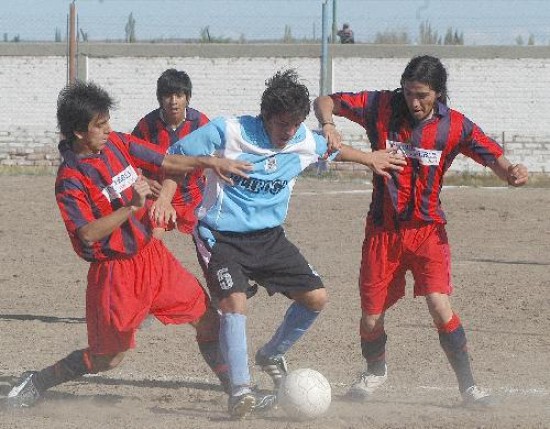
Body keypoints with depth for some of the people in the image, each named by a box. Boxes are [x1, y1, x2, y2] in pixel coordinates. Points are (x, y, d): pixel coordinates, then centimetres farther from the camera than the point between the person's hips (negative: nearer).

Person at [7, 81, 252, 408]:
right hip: (115, 272, -7)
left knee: (206, 317, 3)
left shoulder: (118, 144, 1)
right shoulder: (70, 179, -18)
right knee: (109, 358, 4)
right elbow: (88, 234, -25)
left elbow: (169, 163, 7)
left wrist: (209, 162, -8)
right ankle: (36, 383, 20)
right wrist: (131, 206, -30)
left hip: (152, 255, 7)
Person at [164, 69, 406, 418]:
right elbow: (175, 158, -12)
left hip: (269, 236, 6)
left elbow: (332, 149, 22)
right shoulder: (228, 132, -18)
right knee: (235, 302, -27)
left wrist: (370, 159, 31)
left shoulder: (305, 141, -3)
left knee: (316, 297, 2)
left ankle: (272, 355, 26)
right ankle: (241, 392, -22)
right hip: (221, 237, -6)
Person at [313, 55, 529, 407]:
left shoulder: (455, 126, -8)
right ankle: (376, 371, 37)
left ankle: (468, 385, -7)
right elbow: (324, 102, -2)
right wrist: (328, 125, -24)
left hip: (427, 229, -1)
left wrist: (513, 173, -33)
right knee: (371, 319, 5)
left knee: (440, 305, -20)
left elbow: (496, 160, -9)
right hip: (383, 229, 1)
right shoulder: (381, 107, -8)